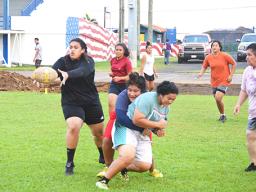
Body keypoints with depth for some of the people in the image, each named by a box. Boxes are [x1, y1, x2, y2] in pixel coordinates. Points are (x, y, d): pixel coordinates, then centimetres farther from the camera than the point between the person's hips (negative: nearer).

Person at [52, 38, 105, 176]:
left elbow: (82, 72, -31)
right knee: (73, 127, -27)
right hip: (71, 102, -1)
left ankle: (103, 157, 43)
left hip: (91, 102, 1)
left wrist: (68, 75, -51)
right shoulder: (63, 61, -6)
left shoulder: (88, 61, -9)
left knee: (99, 132, 13)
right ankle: (69, 163, -12)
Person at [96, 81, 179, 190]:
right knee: (128, 156, -34)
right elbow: (137, 120, -27)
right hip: (126, 128, -9)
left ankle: (123, 168, 23)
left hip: (142, 135, 9)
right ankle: (103, 180, -24)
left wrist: (160, 130, 1)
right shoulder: (148, 98, -21)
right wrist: (157, 125, -20)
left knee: (145, 166, -5)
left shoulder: (165, 107, 8)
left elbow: (162, 122, 26)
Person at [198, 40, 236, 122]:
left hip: (224, 81, -5)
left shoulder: (224, 56, -12)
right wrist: (201, 73, -10)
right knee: (217, 100, 13)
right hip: (214, 82, 5)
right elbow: (204, 66, 11)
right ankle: (222, 115, 34)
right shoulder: (208, 57, -2)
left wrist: (231, 75, -8)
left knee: (218, 98, -19)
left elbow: (234, 64, -3)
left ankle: (223, 115, 3)